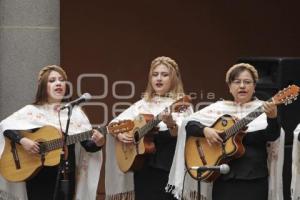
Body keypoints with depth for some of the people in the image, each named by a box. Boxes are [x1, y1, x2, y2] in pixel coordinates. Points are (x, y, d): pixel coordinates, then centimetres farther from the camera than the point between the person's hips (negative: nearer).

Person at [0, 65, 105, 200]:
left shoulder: (75, 112, 5)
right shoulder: (32, 111, 2)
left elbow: (87, 144, 0)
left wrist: (98, 143, -22)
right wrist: (22, 140, -20)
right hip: (37, 176, -1)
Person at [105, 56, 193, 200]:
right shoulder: (142, 104, 13)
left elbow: (181, 134, -16)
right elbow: (114, 123, 16)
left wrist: (171, 124, -36)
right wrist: (119, 134, -5)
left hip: (169, 168, -4)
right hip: (142, 166, 4)